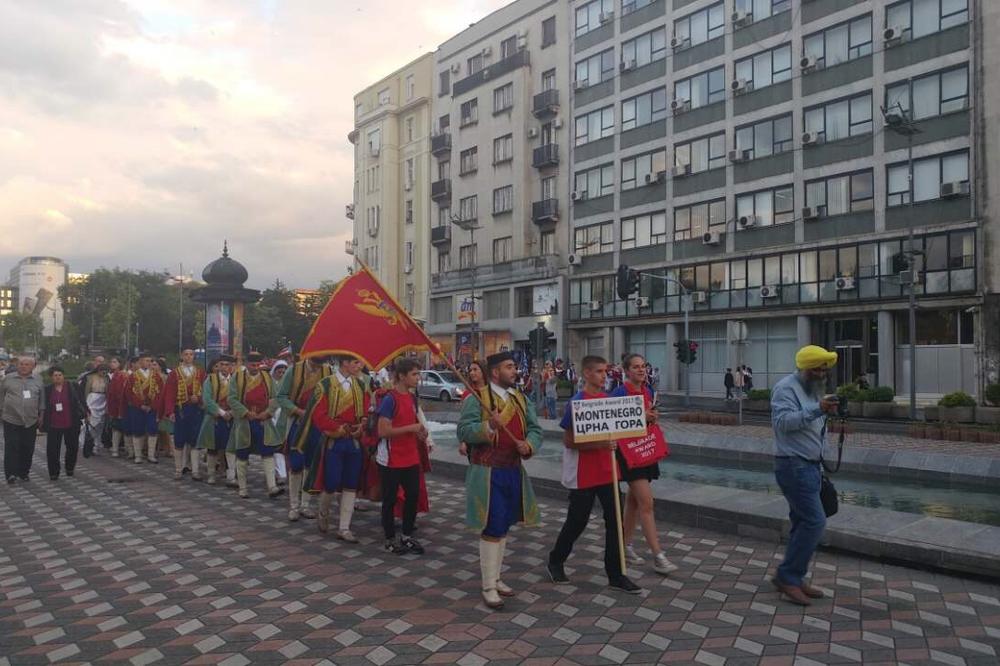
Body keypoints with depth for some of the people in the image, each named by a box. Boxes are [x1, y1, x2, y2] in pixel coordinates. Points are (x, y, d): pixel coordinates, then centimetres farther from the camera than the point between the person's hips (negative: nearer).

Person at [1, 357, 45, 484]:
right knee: (11, 448, -3)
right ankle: (11, 474, 4)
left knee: (28, 449, 6)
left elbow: (42, 399, 12)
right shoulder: (8, 378, 3)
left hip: (30, 421, 2)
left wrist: (41, 415, 7)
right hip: (11, 420, -2)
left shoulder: (37, 381, 8)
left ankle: (24, 472, 18)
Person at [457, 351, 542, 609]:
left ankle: (496, 578, 30)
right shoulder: (476, 399, -9)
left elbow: (535, 429, 9)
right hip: (487, 473, -6)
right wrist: (488, 427, -31)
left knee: (504, 527, 15)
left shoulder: (521, 399, 10)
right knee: (492, 529, -3)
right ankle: (488, 587, 10)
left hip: (514, 471, 6)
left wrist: (528, 445, -12)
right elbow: (463, 432, -15)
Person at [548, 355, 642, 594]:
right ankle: (555, 561, 31)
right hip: (583, 474, -6)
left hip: (607, 471, 6)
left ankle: (615, 574, 17)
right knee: (577, 521, 7)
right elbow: (568, 441, -15)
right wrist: (599, 444, -24)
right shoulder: (576, 403, -15)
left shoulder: (608, 399, 5)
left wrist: (612, 445, 0)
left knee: (614, 520, 6)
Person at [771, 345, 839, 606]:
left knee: (803, 522, 10)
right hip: (793, 465, -9)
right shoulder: (786, 388, -12)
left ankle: (793, 578, 18)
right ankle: (787, 576, -3)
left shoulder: (814, 390, 18)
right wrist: (817, 410, -37)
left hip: (810, 466, 10)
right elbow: (783, 421, -27)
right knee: (814, 521, -12)